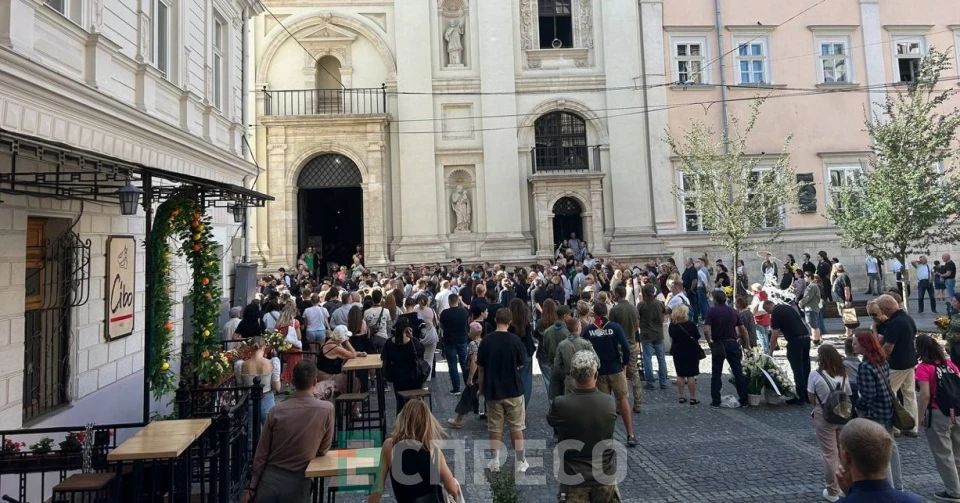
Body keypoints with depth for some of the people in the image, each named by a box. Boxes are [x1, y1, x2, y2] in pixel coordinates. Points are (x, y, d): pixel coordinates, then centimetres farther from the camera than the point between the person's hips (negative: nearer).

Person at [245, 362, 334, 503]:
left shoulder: (277, 410, -7)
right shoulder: (327, 409, -12)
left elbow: (262, 452, -1)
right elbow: (323, 450, 0)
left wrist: (251, 487, 9)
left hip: (270, 479, 1)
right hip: (297, 484, -1)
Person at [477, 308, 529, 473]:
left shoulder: (486, 341, -6)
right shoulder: (515, 340, -12)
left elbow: (481, 367, 0)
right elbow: (521, 364, -2)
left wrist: (483, 388, 12)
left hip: (492, 391, 2)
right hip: (513, 391, -1)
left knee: (495, 428, 12)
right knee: (516, 427, 11)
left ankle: (495, 461, 16)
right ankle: (521, 462, 19)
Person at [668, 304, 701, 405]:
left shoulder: (672, 326, -4)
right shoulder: (690, 324, -14)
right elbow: (697, 337, -5)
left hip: (678, 352, 3)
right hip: (691, 352, -3)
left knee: (680, 375, 11)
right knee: (691, 375, 2)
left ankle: (681, 396, 14)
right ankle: (693, 398, 5)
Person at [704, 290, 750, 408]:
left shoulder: (712, 311, -6)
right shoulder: (733, 311, 9)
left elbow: (706, 330, -17)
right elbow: (743, 330, 10)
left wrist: (710, 342, -3)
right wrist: (747, 346, 16)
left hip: (718, 345, -3)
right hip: (733, 344, 3)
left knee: (716, 373, 5)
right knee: (738, 372, 9)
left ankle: (715, 400, 6)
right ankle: (744, 399, 12)